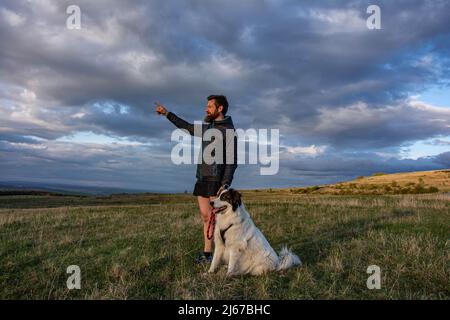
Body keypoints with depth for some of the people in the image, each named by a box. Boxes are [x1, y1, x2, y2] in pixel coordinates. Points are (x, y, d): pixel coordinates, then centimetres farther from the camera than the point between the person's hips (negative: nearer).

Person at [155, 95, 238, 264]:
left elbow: (232, 160, -11)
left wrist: (225, 184, -20)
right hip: (202, 180, 7)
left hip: (216, 181, -7)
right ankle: (207, 253, 11)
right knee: (206, 217, 6)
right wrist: (167, 113, 34)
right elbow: (188, 127, 33)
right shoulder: (207, 126, 17)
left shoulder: (229, 130, -6)